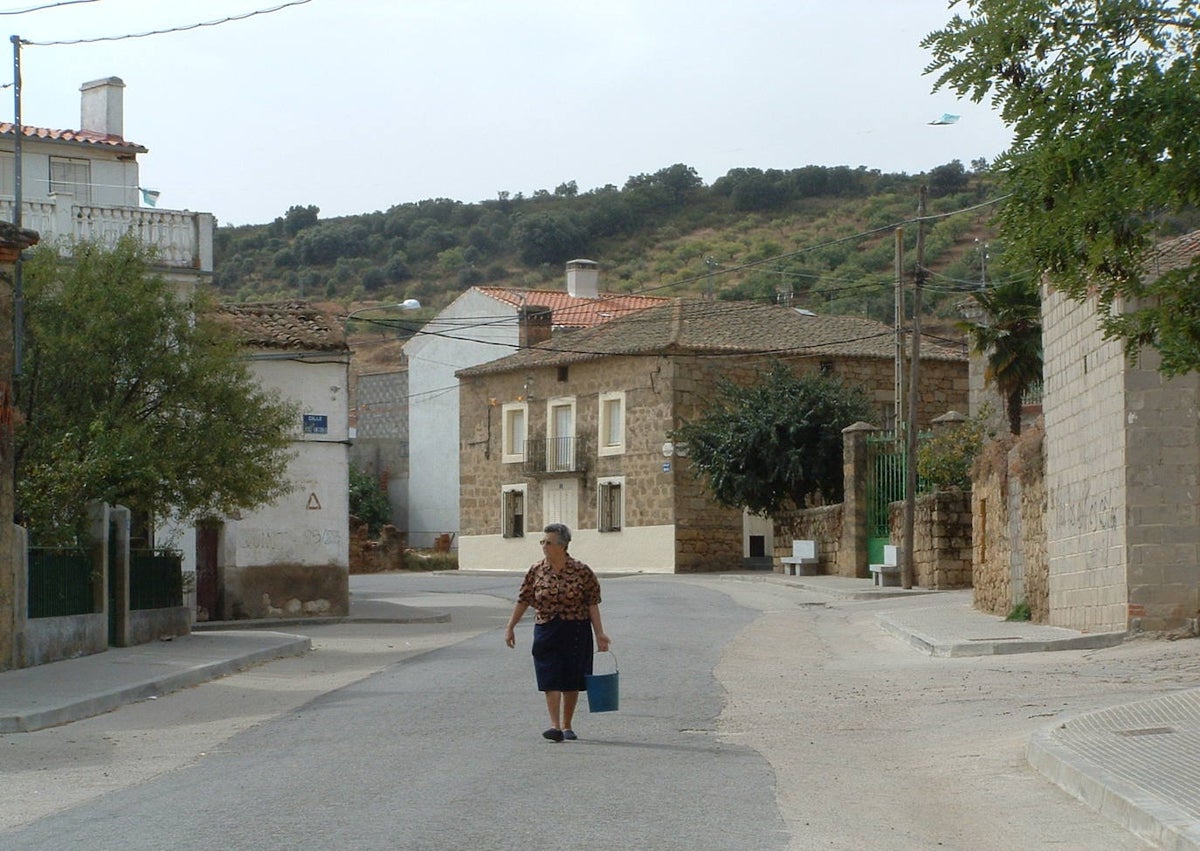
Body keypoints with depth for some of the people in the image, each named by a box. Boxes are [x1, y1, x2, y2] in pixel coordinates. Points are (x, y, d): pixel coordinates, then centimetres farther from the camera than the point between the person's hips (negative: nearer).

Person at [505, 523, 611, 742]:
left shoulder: (582, 571, -4)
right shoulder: (536, 572, 1)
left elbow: (592, 604, -4)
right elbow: (523, 601, 8)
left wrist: (599, 633, -9)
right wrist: (510, 627, 10)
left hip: (576, 632, -1)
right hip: (546, 631, 1)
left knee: (572, 682, 6)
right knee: (551, 680, -7)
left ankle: (567, 726, 20)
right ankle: (555, 726, -10)